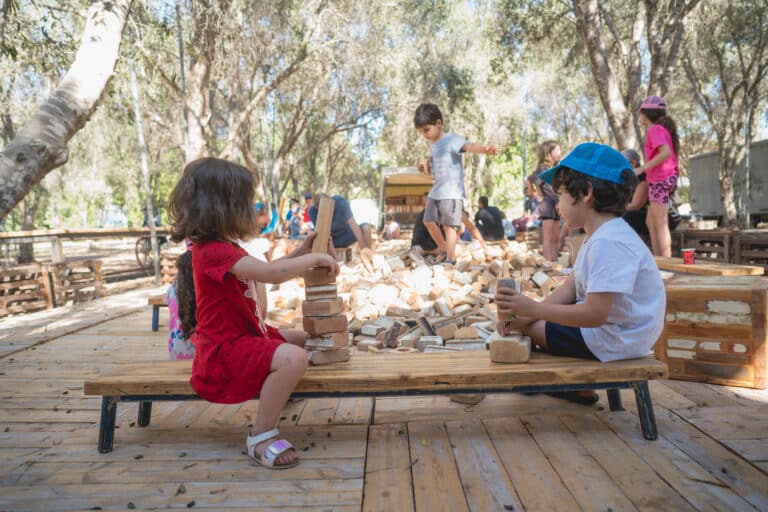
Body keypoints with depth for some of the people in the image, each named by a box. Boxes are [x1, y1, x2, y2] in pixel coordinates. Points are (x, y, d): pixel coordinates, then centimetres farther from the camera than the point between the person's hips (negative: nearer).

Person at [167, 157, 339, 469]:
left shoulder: (222, 247, 12)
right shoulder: (215, 251, -23)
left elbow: (264, 270, 20)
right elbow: (271, 274, -34)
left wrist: (299, 253, 8)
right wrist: (315, 259, -20)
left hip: (244, 335, 11)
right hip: (225, 349, -11)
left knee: (303, 339, 20)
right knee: (293, 358, -32)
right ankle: (261, 435, -15)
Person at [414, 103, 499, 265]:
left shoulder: (451, 140, -13)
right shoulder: (432, 144, 14)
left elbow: (469, 146, -32)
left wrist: (485, 149, -53)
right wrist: (424, 165, 6)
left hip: (451, 192, -9)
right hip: (435, 191, 9)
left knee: (449, 224, -7)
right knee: (429, 221, 13)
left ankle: (451, 258, 2)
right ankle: (444, 251, 29)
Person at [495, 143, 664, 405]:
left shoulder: (608, 243, -28)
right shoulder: (602, 235, 8)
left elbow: (595, 314, -32)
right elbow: (569, 289, 3)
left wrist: (533, 309, -27)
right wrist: (525, 313, -10)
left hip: (615, 340, -10)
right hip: (608, 325, 10)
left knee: (530, 329, -7)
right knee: (526, 320, 16)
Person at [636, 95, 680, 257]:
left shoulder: (655, 130, -11)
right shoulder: (662, 128, 18)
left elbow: (666, 152, -25)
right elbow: (670, 153, 17)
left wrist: (642, 168, -24)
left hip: (660, 180, -10)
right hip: (667, 178, 10)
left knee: (660, 223, -7)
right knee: (651, 222, 14)